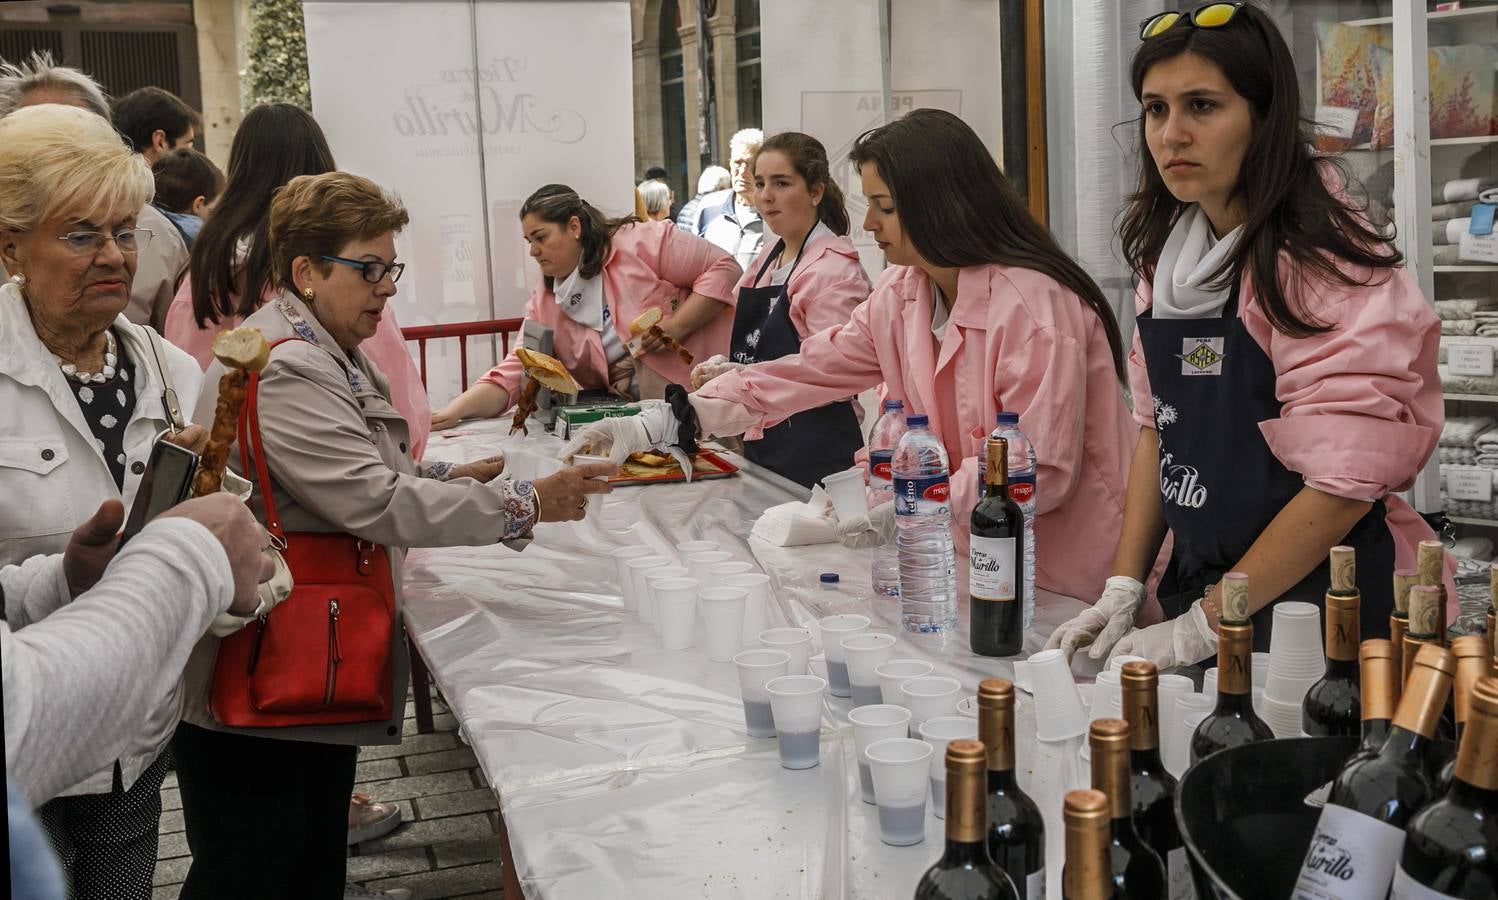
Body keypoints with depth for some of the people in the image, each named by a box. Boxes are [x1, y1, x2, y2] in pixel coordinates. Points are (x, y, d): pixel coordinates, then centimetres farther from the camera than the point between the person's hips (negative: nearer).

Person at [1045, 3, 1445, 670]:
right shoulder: (1168, 256, 4)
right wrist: (1123, 590, 0)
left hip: (1323, 607, -6)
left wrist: (1205, 626, -17)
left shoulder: (1330, 265, -17)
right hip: (1197, 582, 6)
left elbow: (1343, 488, -20)